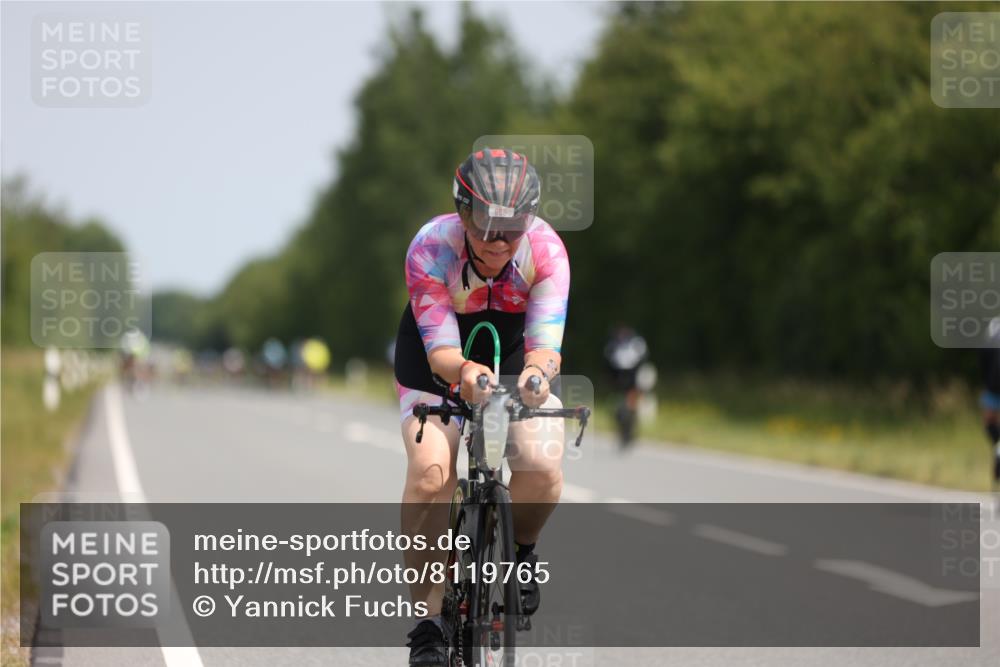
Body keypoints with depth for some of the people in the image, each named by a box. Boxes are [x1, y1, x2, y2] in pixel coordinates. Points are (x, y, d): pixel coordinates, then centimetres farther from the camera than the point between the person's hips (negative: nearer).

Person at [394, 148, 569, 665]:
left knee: (542, 468, -26)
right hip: (440, 356, -1)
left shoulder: (546, 249, -27)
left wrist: (538, 370, -57)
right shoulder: (430, 248, -31)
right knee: (430, 474, -26)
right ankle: (428, 618, -16)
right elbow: (439, 349, -34)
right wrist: (463, 370, -57)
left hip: (518, 353, 1)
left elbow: (545, 340, -33)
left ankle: (520, 550, 8)